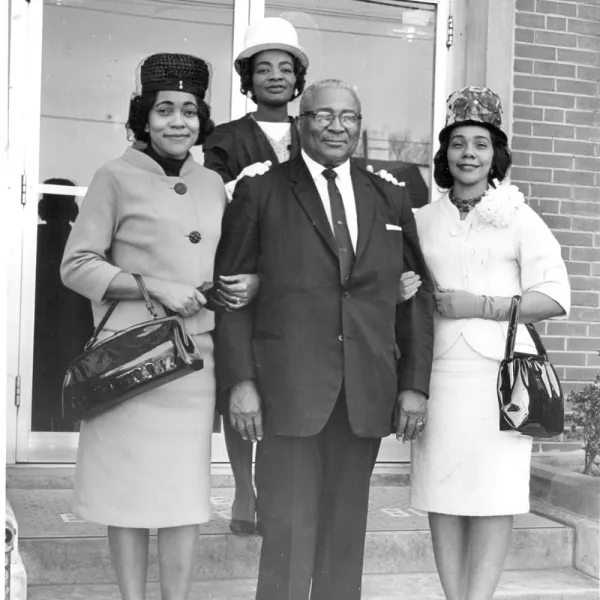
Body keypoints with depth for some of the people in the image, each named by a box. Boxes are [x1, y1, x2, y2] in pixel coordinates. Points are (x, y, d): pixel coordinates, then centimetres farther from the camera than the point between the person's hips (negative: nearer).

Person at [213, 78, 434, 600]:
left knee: (346, 531, 9)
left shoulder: (391, 199, 13)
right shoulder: (261, 192, 4)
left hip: (367, 395, 3)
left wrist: (416, 382, 5)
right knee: (288, 530, -1)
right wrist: (240, 380, -8)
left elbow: (416, 295, 12)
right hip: (288, 389, -3)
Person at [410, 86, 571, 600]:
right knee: (441, 491, 2)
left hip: (500, 370, -2)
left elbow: (555, 299, -1)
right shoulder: (422, 220, 13)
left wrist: (480, 305, -10)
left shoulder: (519, 218, 5)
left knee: (494, 491, -4)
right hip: (439, 370, 3)